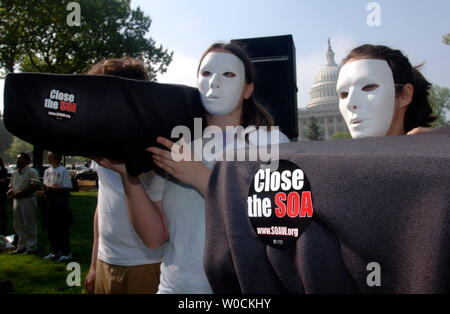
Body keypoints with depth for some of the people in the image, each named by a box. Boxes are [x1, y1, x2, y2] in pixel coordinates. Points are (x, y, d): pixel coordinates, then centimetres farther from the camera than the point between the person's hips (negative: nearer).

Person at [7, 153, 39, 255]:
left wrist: (20, 193, -20)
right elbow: (11, 186, 23)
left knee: (29, 225, -2)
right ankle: (21, 247, 24)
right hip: (17, 200, 8)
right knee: (18, 225, 13)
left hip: (28, 200, -8)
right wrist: (10, 191, 0)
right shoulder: (15, 173, 17)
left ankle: (31, 247, 7)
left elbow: (34, 188, -15)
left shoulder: (32, 172, -8)